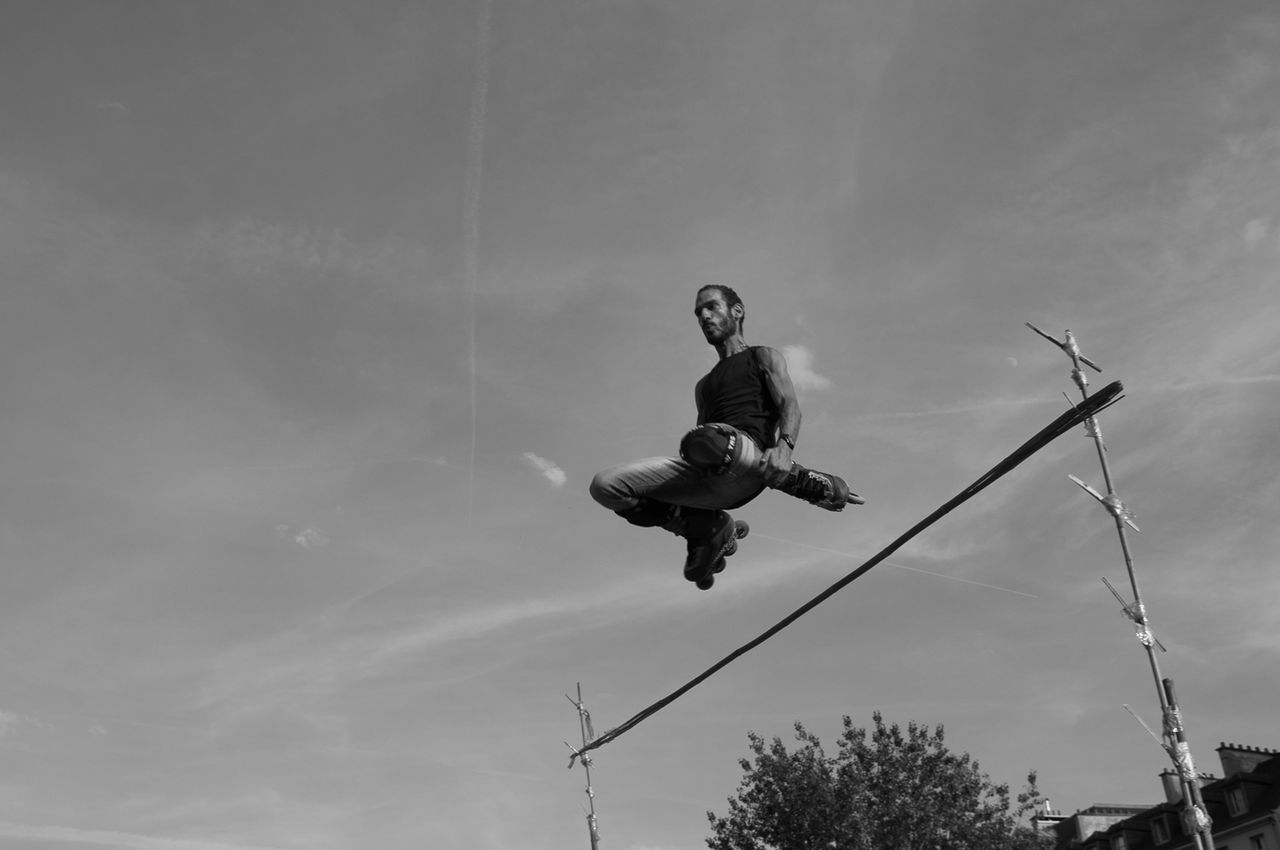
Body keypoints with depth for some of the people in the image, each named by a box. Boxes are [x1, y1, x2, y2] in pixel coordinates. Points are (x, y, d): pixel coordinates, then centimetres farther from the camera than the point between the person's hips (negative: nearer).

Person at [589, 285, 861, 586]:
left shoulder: (764, 357, 20)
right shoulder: (704, 386, 36)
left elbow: (790, 406, 1)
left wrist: (784, 446, -22)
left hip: (748, 467, -5)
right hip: (708, 480, 5)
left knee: (705, 440, -44)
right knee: (604, 486, -14)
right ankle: (708, 529, -1)